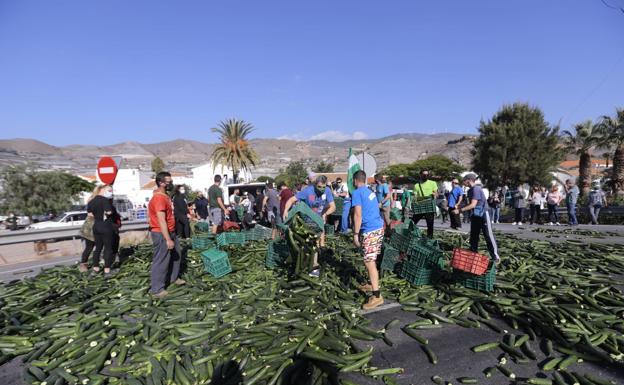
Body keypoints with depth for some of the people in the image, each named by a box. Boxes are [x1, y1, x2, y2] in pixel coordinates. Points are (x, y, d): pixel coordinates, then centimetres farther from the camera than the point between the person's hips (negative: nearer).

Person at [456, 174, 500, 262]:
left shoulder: (476, 189, -21)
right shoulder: (470, 191, 8)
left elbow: (473, 205, -25)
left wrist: (460, 210, -22)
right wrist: (459, 207, 2)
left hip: (483, 215, -9)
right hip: (475, 215, 9)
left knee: (488, 236, -2)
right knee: (473, 236, 12)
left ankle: (495, 256, 7)